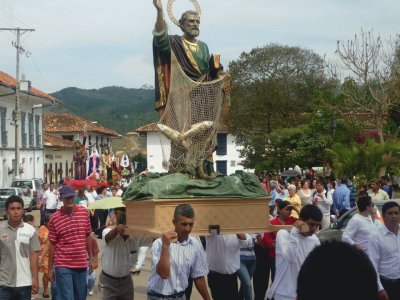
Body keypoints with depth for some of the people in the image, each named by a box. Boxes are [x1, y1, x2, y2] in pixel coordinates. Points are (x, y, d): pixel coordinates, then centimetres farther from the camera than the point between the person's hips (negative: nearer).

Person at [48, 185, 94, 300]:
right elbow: (52, 244, -1)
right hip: (63, 266, -4)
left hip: (81, 264, 4)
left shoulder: (84, 212, 2)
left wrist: (91, 258, 11)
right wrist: (50, 268, 1)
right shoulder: (54, 218, -6)